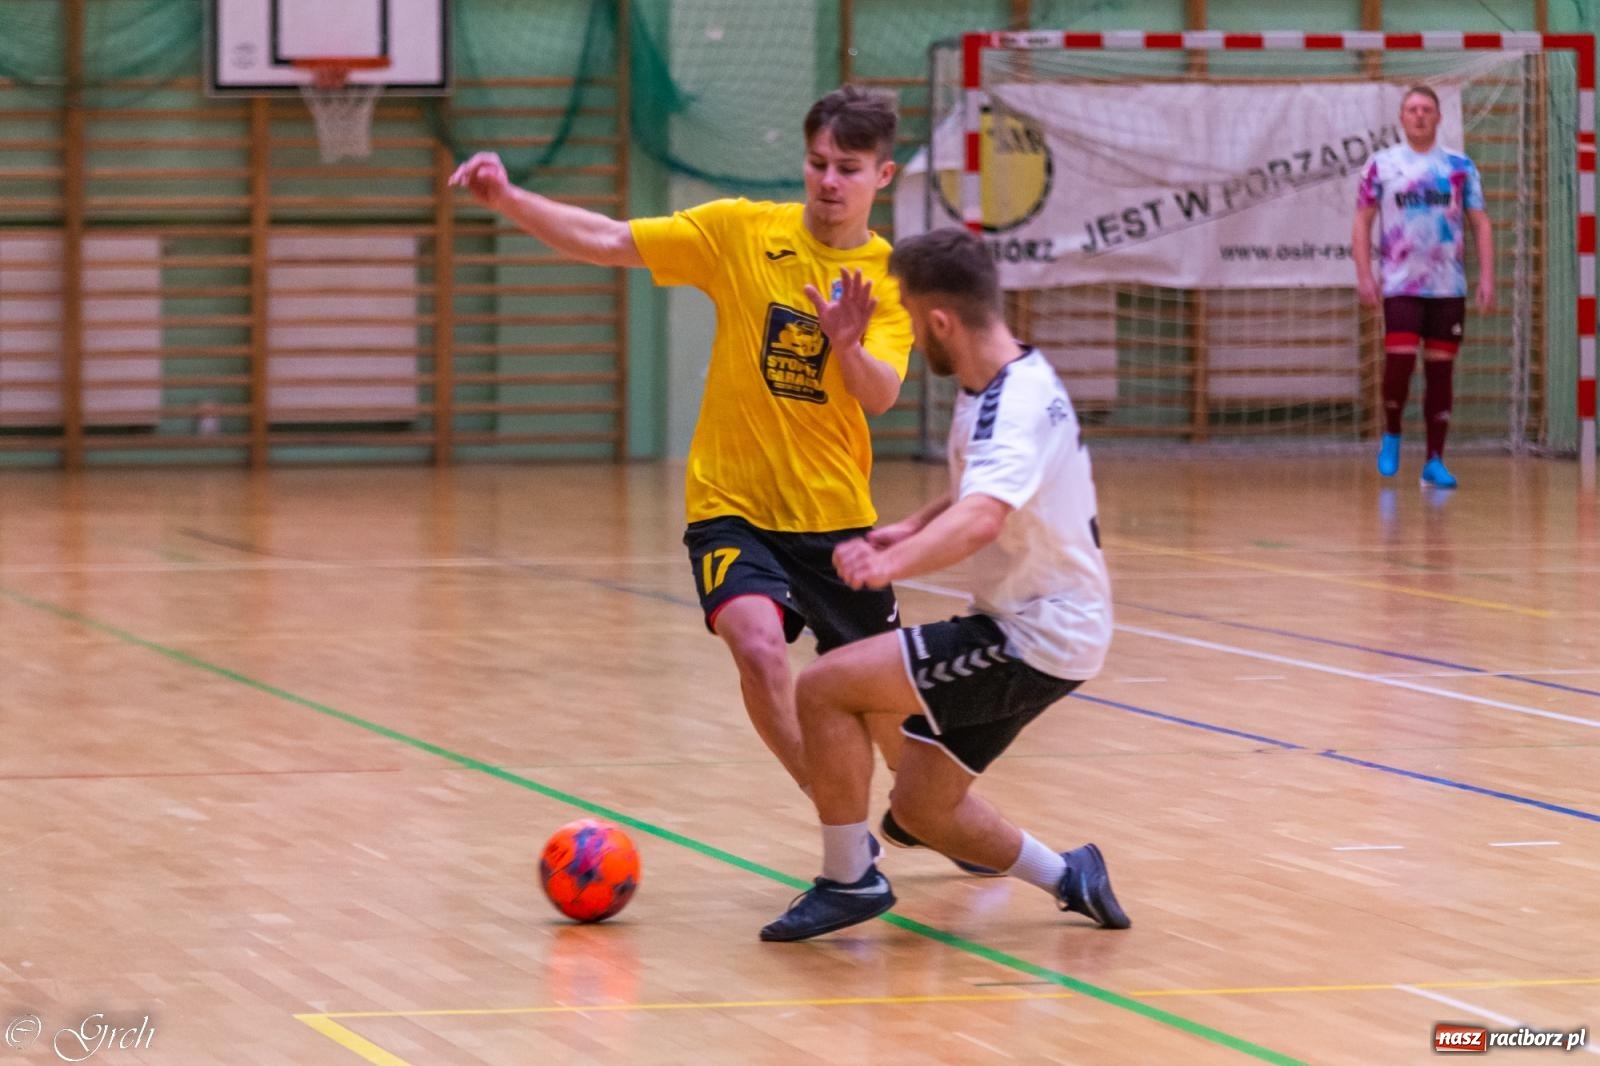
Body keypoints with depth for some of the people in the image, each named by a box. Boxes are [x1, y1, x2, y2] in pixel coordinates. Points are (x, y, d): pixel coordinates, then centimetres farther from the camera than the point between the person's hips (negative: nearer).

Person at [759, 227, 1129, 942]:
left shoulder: (1015, 407, -25)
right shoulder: (1003, 384, 7)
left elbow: (981, 519, -45)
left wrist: (893, 565, -61)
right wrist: (909, 530, 12)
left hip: (1037, 640, -10)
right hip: (1024, 629, 10)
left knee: (825, 687, -17)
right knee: (920, 809, 16)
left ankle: (849, 881, -5)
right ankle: (1066, 877, 27)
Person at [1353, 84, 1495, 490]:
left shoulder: (1460, 167, 6)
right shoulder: (1382, 165, 3)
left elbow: (1480, 224, 6)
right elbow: (1363, 221, 4)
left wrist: (1487, 277, -3)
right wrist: (1364, 275, -6)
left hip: (1449, 286, 2)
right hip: (1400, 285, -2)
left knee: (1441, 368, 2)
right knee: (1400, 360, -15)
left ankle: (1435, 461, 6)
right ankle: (1391, 435, 9)